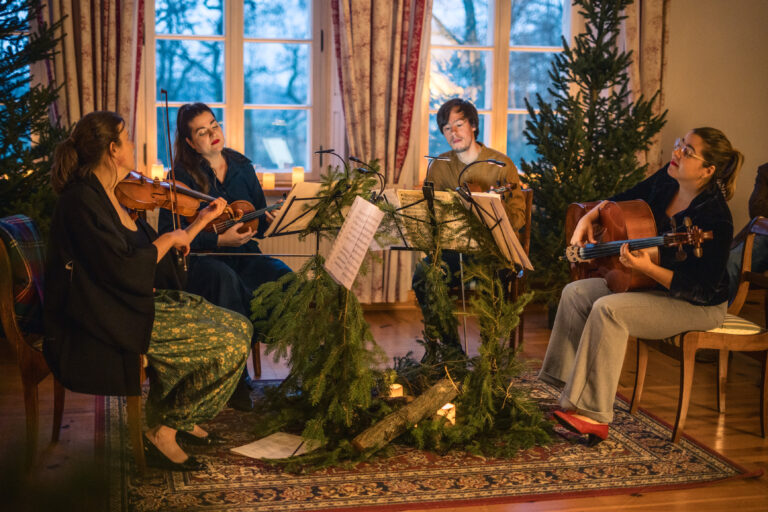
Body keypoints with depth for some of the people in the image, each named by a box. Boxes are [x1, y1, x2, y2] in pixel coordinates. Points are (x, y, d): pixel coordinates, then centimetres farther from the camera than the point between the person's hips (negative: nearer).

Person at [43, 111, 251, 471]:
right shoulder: (81, 199, -18)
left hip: (138, 303, 10)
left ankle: (178, 418, 13)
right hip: (107, 323, -10)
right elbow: (126, 271, -26)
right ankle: (162, 431, -2)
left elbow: (152, 255, 22)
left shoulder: (114, 196, 12)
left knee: (239, 327, 4)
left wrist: (202, 219, 23)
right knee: (228, 345, -17)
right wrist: (167, 239, -10)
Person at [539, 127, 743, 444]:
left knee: (609, 310, -28)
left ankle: (592, 415, -21)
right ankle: (569, 389, 0)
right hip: (652, 285, 9)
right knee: (576, 293, -2)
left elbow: (701, 290, -28)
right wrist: (588, 219, -1)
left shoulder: (714, 219, -28)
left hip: (698, 307, -9)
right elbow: (624, 200, 15)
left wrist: (648, 269, -39)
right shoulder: (667, 181, -4)